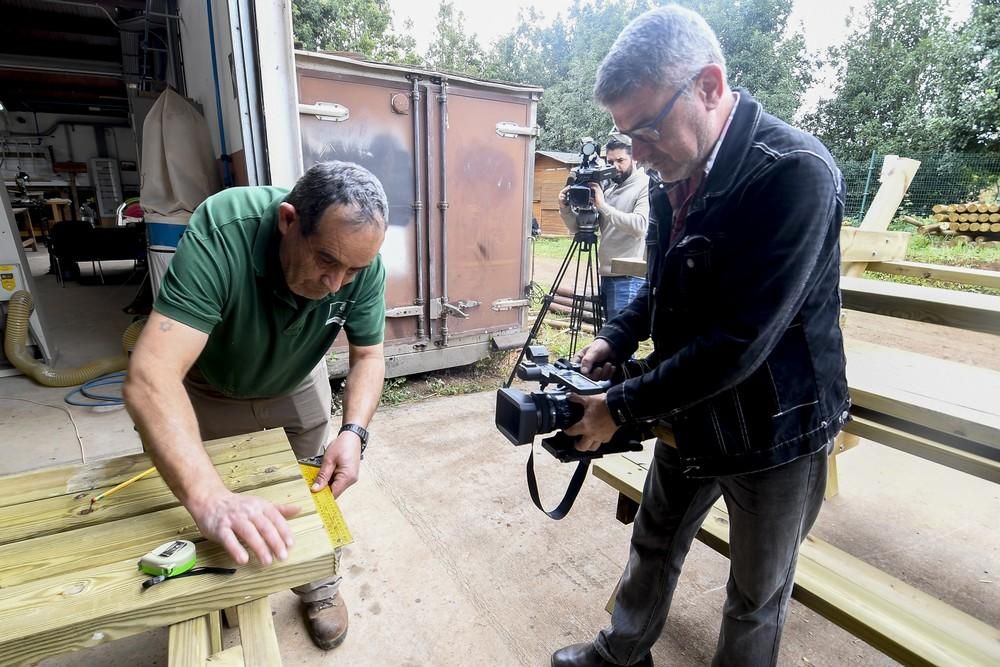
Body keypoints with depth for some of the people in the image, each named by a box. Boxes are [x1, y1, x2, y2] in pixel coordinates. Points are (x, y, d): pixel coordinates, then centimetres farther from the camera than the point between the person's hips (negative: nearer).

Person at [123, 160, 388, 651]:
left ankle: (318, 587, 41)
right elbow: (150, 377, -46)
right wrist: (210, 498, -58)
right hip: (208, 393, -2)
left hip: (297, 388, 2)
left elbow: (368, 356, -16)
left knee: (311, 492, 13)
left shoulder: (362, 261, -28)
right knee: (227, 517, 12)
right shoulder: (220, 235, -40)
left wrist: (353, 431, -34)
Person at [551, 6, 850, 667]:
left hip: (773, 434, -6)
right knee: (653, 546, 24)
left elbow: (738, 344, -28)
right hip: (689, 420, 7)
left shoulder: (796, 174, -24)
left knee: (756, 598, 17)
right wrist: (615, 339, -4)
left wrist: (620, 405, -20)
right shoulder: (675, 177, -2)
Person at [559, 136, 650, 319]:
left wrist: (603, 206, -19)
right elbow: (578, 228, 15)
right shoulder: (608, 188, 16)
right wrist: (565, 208, -4)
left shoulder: (646, 186, -5)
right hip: (607, 276, 7)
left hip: (629, 278, -7)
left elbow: (639, 225, -22)